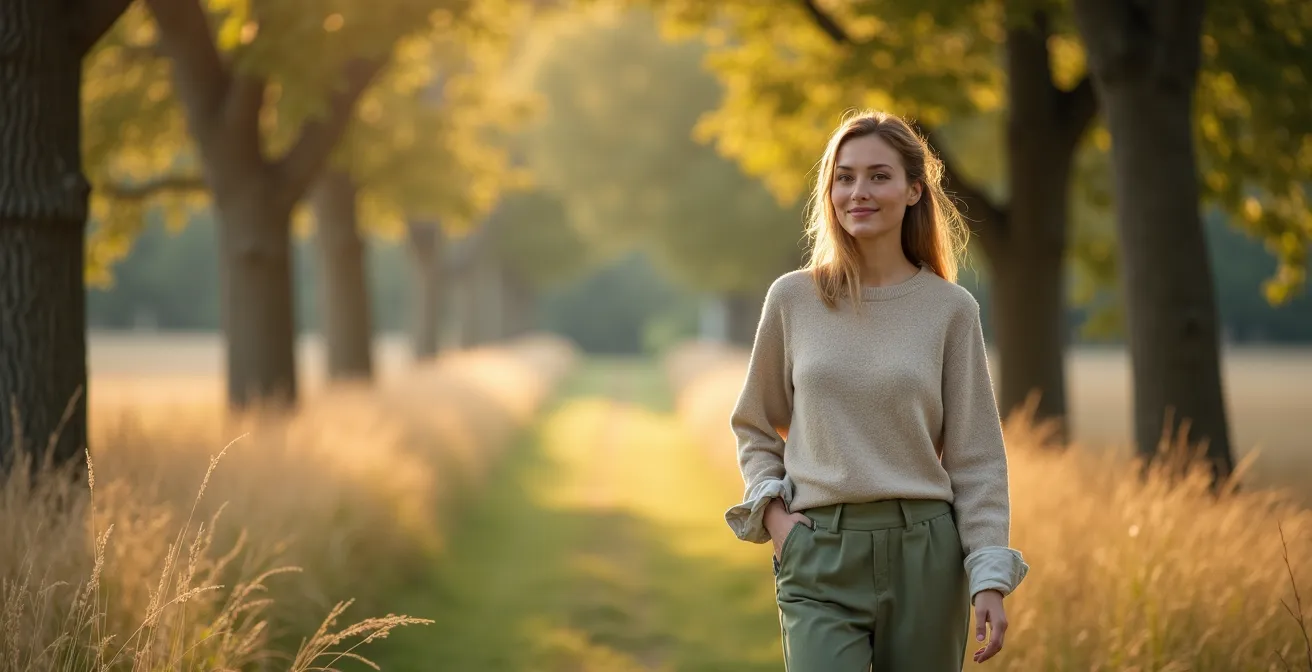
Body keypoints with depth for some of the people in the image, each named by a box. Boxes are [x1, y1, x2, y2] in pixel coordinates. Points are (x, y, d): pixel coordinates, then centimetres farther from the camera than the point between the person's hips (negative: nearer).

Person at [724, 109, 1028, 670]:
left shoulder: (950, 309, 2)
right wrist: (771, 508, 1)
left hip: (924, 554, 0)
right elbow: (754, 425, 17)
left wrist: (990, 576, -4)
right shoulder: (792, 299, 4)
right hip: (820, 557, 0)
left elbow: (976, 456, 2)